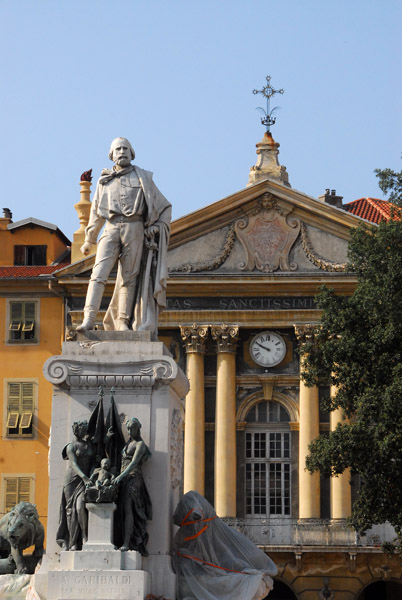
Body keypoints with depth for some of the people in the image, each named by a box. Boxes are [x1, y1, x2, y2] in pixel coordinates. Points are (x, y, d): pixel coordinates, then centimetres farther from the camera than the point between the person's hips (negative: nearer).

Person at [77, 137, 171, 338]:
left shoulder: (142, 178, 12)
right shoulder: (105, 181, 17)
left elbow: (164, 206, 16)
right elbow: (96, 213, 24)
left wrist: (160, 226, 3)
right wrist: (89, 241, 26)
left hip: (135, 230, -1)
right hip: (112, 229, 1)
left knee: (129, 277, -1)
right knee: (99, 272, -15)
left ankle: (123, 322, 7)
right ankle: (88, 319, -23)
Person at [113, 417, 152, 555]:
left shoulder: (140, 444, -2)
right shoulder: (128, 444, 23)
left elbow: (134, 463, -15)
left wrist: (121, 476, -23)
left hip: (134, 478, -8)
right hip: (124, 479, 8)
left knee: (127, 508, -20)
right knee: (122, 510, -2)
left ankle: (126, 543, -28)